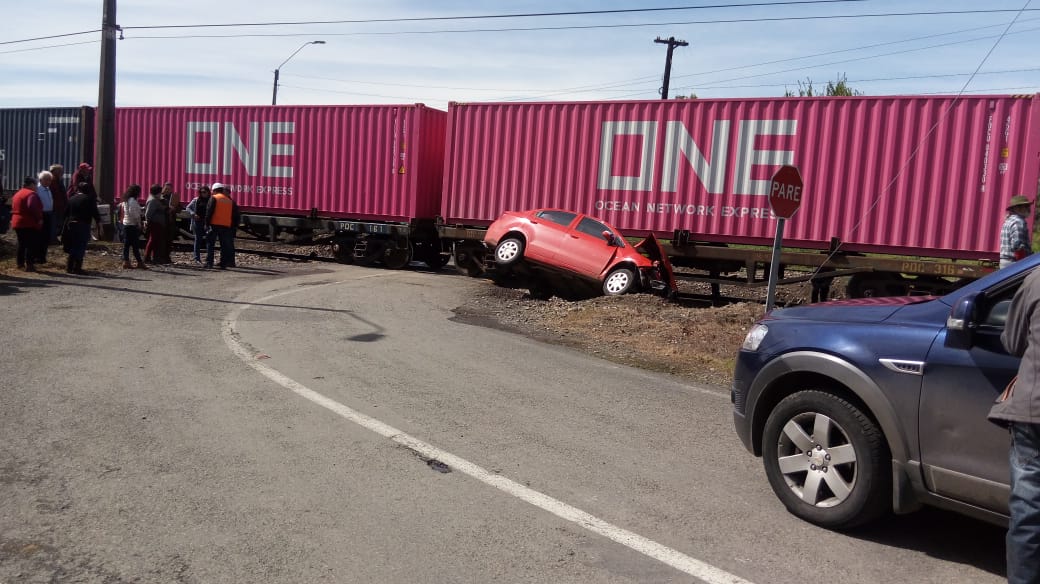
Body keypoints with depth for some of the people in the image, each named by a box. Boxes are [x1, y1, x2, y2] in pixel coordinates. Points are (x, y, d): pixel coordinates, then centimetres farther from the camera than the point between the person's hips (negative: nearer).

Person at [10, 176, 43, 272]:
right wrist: (39, 218, -22)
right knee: (32, 244, -7)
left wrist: (14, 219, 18)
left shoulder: (17, 194, 18)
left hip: (17, 223, 9)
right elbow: (32, 207, -27)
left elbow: (14, 209, 18)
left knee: (22, 244, 17)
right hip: (30, 224, -9)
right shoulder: (31, 194, -13)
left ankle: (20, 263, 22)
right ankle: (29, 264, -12)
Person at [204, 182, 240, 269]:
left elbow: (209, 211, -8)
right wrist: (234, 225, 17)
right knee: (224, 245, 8)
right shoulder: (230, 201, 13)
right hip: (226, 226, 4)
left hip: (214, 225, -4)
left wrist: (207, 223, -4)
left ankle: (209, 262, -4)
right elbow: (234, 215, 14)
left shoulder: (214, 198, -2)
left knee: (210, 244, 2)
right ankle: (223, 264, 5)